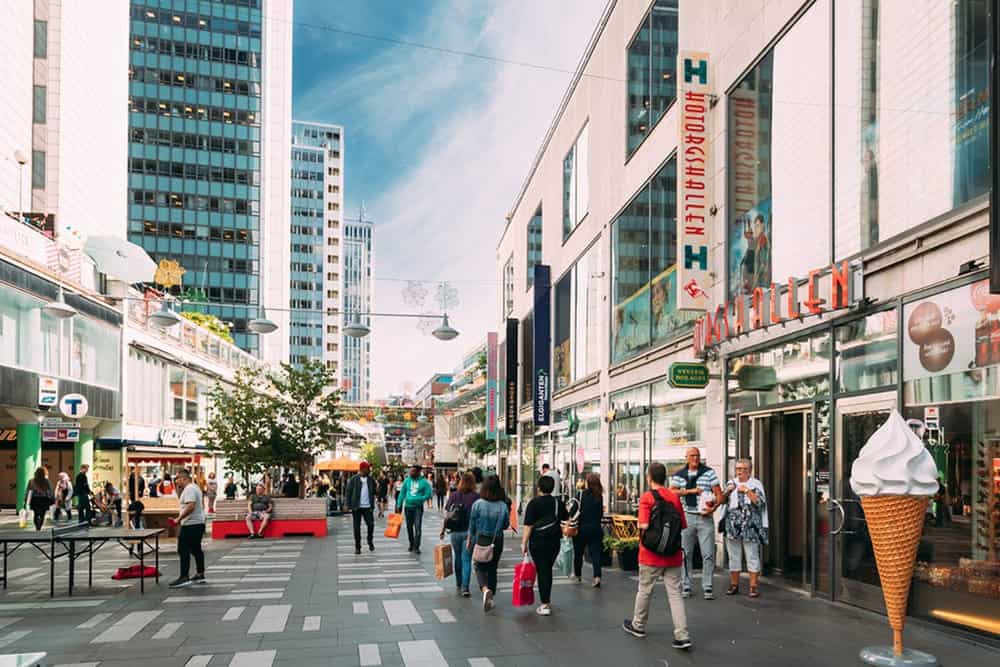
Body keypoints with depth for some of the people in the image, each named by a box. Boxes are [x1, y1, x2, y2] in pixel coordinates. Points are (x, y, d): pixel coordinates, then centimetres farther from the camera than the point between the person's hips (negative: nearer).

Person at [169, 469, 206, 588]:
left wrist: (179, 518, -22)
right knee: (196, 550, 14)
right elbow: (202, 505, 24)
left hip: (190, 525, -11)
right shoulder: (195, 487, 17)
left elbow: (190, 506, -27)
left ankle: (184, 577, -9)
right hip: (199, 523, 11)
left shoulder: (189, 489, -16)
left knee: (184, 551, -8)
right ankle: (200, 575, 18)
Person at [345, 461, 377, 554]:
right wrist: (349, 506, -7)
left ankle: (370, 542, 19)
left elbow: (373, 493, 10)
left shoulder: (371, 480, 6)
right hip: (357, 507, -2)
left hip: (367, 507, 2)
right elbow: (348, 493, -1)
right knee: (357, 527, 3)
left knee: (371, 525, -5)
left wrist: (372, 505, 1)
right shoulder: (353, 479, -2)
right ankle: (357, 547, 12)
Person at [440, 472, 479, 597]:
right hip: (469, 532, -2)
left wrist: (442, 530, 9)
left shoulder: (453, 495, -1)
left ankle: (458, 585, 30)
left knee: (458, 558, 18)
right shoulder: (476, 497, -8)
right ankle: (465, 587, -7)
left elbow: (446, 515, 0)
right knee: (467, 559, 1)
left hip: (455, 532, 2)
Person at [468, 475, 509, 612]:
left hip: (481, 540, -2)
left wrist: (469, 540, 7)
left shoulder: (478, 504, -13)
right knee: (492, 569, 16)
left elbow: (472, 524, -5)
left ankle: (485, 589, -19)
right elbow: (506, 525, 0)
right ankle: (490, 599, 22)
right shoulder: (503, 506, -9)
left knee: (480, 568, 9)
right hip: (497, 541, 2)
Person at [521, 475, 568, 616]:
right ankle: (547, 600, 25)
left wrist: (524, 543, -9)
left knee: (542, 571, -1)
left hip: (537, 541, -4)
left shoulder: (534, 503, -9)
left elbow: (528, 525, -13)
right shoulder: (558, 502, 2)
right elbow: (566, 519, 17)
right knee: (548, 570, 17)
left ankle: (545, 605, -2)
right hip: (554, 541, 4)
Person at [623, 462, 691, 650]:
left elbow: (644, 525, -21)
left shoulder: (647, 497, -12)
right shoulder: (674, 496, 1)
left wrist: (641, 533, 0)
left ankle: (638, 626, 32)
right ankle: (682, 636, -2)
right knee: (675, 593, 5)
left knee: (645, 590, 14)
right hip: (673, 554, 3)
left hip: (651, 554, -3)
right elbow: (682, 525, 5)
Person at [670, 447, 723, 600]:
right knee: (685, 554, 5)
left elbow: (719, 494, 2)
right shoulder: (679, 475, 8)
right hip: (686, 517, 1)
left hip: (705, 518, -1)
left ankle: (707, 588, 5)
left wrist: (713, 508, -14)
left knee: (708, 554, -3)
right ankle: (686, 586, 14)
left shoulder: (709, 472, 4)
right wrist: (690, 491, -12)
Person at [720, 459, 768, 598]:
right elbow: (722, 500, 9)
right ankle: (734, 585, 17)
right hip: (733, 525, 3)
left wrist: (747, 490, -11)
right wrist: (728, 492, -9)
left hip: (750, 526, -3)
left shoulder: (756, 484, 5)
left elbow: (759, 502, -7)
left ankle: (753, 586, 2)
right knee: (733, 556, 8)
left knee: (752, 556, -3)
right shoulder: (731, 483, 15)